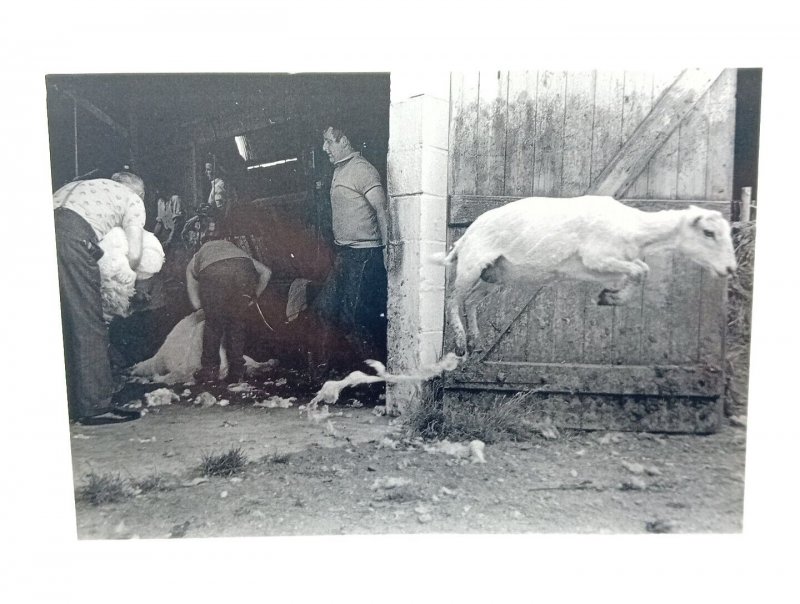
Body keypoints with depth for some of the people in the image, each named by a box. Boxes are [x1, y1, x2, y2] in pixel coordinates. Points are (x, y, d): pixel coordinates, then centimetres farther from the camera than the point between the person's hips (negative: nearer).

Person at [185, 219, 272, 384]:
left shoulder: (194, 260, 39)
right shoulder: (234, 248, 44)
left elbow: (196, 304, 31)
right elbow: (266, 272, 33)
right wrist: (254, 297, 40)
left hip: (213, 273, -2)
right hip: (243, 270, 2)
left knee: (213, 324, 20)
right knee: (237, 324, 19)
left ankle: (210, 370, 26)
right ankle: (236, 372, 23)